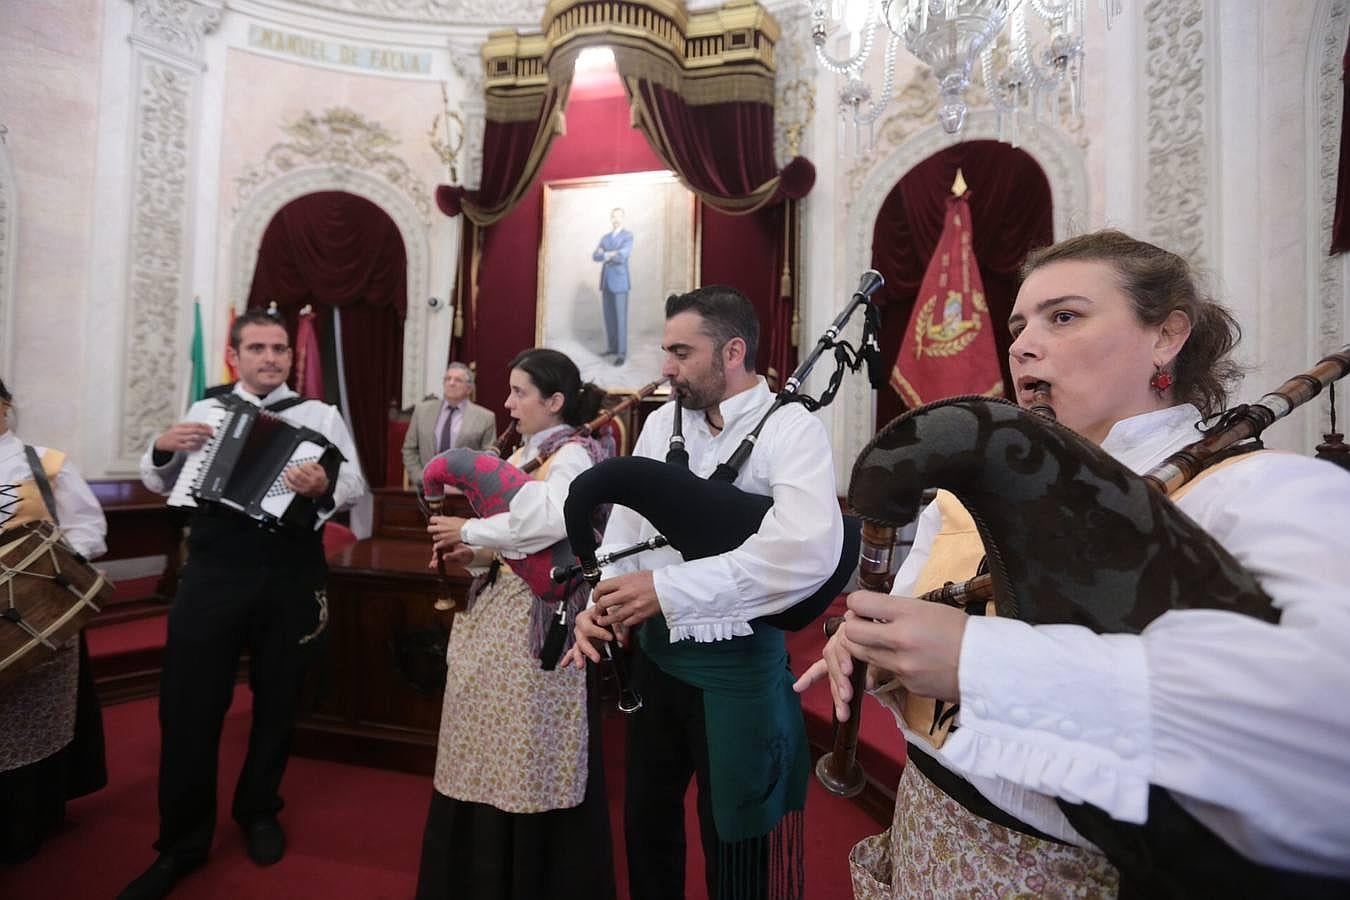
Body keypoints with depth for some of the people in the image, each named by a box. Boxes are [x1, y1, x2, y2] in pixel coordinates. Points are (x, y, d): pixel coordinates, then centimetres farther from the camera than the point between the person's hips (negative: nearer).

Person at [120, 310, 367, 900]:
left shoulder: (321, 416, 4)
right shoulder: (205, 411, 10)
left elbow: (354, 485, -7)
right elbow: (158, 483, 15)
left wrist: (323, 488, -29)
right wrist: (162, 448, -7)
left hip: (290, 581, 0)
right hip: (211, 577, 1)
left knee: (276, 704, 15)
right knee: (188, 708, 5)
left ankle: (258, 811, 40)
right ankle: (181, 844, 26)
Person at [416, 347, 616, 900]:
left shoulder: (574, 454, -13)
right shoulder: (525, 454, 13)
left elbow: (549, 522, -32)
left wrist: (469, 531, -20)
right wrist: (473, 554, -3)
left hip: (540, 618, -8)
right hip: (498, 611, 8)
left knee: (530, 759, 4)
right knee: (491, 753, 17)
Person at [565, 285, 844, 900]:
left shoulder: (790, 429, -16)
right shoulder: (661, 422, 3)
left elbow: (810, 549, -32)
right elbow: (626, 523, 5)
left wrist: (669, 587, -31)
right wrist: (599, 603, -12)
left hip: (737, 664, -5)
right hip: (656, 652, 6)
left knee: (735, 849, 14)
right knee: (646, 824, 24)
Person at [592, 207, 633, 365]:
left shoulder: (628, 236, -5)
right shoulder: (604, 238, 15)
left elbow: (622, 256, -22)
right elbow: (595, 257, 0)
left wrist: (605, 255, -7)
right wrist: (611, 254, -16)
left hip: (620, 282, -6)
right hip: (606, 282, 6)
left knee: (621, 318, -7)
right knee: (608, 316, 11)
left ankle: (621, 353, -4)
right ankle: (612, 347, 22)